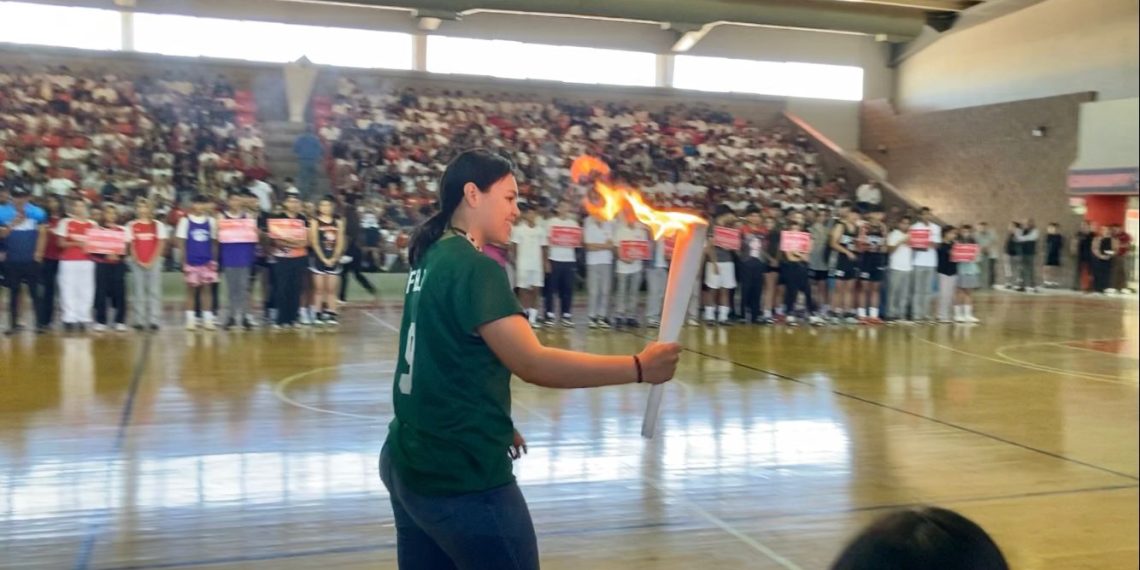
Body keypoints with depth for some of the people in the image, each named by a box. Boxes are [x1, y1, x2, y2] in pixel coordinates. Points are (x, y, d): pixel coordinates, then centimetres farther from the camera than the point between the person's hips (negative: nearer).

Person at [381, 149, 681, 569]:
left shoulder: (432, 258, 10)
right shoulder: (474, 267, -18)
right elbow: (532, 364, -24)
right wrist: (639, 368, -21)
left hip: (411, 464, 9)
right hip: (463, 476, -9)